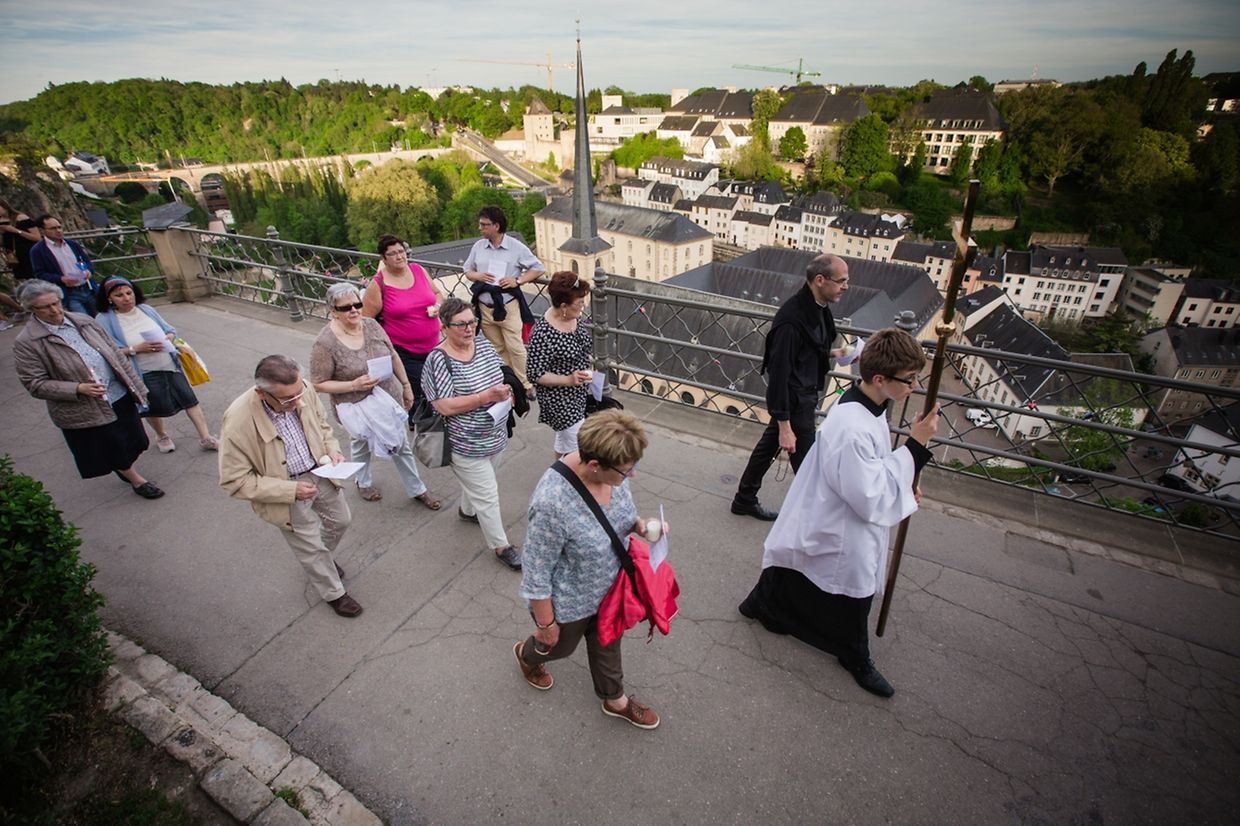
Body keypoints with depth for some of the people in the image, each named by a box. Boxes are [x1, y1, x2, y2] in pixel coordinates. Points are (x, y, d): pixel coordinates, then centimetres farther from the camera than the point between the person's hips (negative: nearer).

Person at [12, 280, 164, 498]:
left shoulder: (84, 321, 3)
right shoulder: (26, 343, -10)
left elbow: (116, 355, 8)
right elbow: (36, 384, -12)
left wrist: (136, 387, 7)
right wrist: (79, 388, -25)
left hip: (120, 396, 4)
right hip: (85, 412, -4)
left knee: (133, 441, 17)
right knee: (114, 448, 11)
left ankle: (125, 470, 46)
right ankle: (137, 480, 35)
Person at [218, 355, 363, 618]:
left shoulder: (304, 391, -19)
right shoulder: (238, 422, -32)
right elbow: (234, 481, -21)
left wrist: (332, 448, -14)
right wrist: (290, 490, -26)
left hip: (320, 472, 5)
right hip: (287, 489, -5)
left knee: (340, 519, 26)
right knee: (311, 547, 12)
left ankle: (324, 557, 58)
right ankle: (334, 593, 40)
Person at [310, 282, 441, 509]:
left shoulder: (371, 325, -9)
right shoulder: (325, 343, -22)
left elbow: (393, 356, 3)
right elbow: (318, 384, -16)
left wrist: (406, 386, 7)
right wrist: (354, 385, -26)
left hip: (389, 398, 4)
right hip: (357, 407, -3)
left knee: (401, 445, 15)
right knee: (361, 445, 22)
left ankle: (417, 489, 33)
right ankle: (364, 483, 52)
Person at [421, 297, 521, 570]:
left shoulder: (483, 343, -3)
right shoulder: (439, 360, -24)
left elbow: (501, 373, 12)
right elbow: (446, 406, -28)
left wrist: (506, 391, -9)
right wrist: (487, 396, -32)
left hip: (493, 435, 7)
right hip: (466, 444, -7)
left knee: (476, 481, 31)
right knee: (487, 495, 4)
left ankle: (467, 510, 59)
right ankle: (501, 547, 22)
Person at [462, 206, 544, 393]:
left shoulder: (516, 247, -5)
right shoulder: (478, 246, 5)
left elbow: (539, 269, -1)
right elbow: (467, 271, 16)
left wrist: (518, 281, -13)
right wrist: (477, 275, -8)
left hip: (508, 306, -4)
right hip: (485, 306, 4)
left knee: (515, 347, -4)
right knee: (497, 349, 12)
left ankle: (524, 384, 8)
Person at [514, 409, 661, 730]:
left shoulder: (611, 470, -20)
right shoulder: (552, 502, -40)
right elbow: (537, 572, -26)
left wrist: (638, 524, -16)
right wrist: (546, 623, -14)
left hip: (609, 589, 5)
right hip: (569, 604, -5)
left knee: (607, 643, 29)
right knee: (560, 646, 27)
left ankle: (614, 699, 57)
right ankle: (527, 654, 62)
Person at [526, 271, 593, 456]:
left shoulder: (574, 317, -5)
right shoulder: (543, 334, -30)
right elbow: (534, 374, -23)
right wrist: (569, 380, -31)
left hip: (581, 393, 8)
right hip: (560, 400, -8)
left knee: (565, 438, 27)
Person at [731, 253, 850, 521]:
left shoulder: (818, 308, 1)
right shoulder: (791, 320, -28)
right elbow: (778, 374, -26)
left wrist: (832, 353, 4)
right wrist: (784, 425, -23)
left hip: (805, 395, 10)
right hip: (795, 401, -9)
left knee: (769, 445, 21)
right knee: (805, 464, 7)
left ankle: (745, 500, 39)